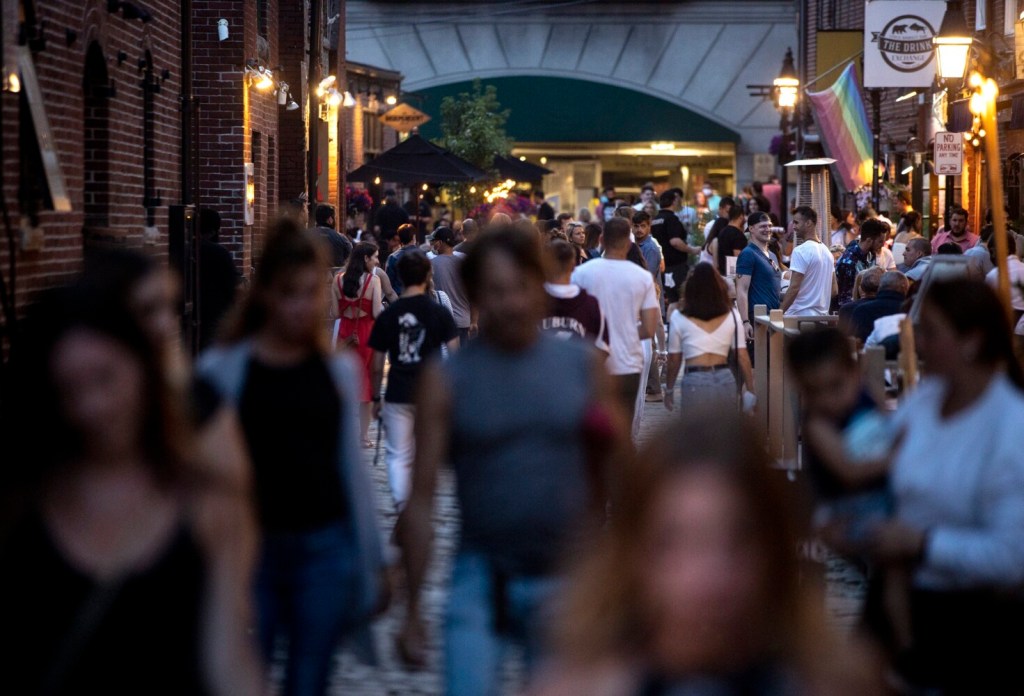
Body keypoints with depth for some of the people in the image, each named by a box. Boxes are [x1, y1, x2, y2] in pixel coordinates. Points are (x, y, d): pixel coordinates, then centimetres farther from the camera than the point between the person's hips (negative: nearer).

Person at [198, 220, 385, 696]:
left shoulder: (339, 369, 6)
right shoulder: (222, 368, -3)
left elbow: (353, 467, 12)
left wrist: (372, 561, 14)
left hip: (326, 548, 2)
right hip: (250, 548, -2)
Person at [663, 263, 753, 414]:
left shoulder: (679, 318, 0)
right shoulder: (731, 315, 6)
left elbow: (674, 359, 5)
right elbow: (742, 356, 4)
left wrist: (669, 390, 18)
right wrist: (751, 391, 10)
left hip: (695, 383, -3)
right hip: (725, 380, 3)